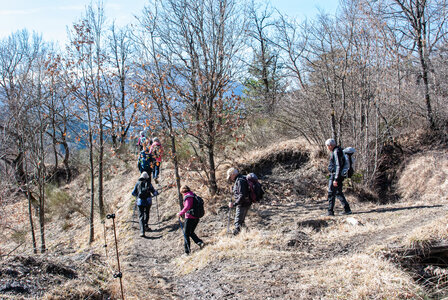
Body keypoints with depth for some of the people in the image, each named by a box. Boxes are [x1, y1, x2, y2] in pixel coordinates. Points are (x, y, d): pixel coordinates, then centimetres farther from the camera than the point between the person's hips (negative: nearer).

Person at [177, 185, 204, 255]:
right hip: (196, 218, 8)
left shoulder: (187, 197, -13)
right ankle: (200, 242, 2)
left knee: (186, 234, 2)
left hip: (190, 217, -8)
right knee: (191, 233, 21)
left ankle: (187, 251, 2)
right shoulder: (193, 195, 13)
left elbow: (187, 207, -27)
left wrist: (180, 213, -19)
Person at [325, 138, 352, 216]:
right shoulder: (337, 151, 14)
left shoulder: (336, 152, -17)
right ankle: (347, 209, 16)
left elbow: (338, 166, -23)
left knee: (331, 193, -4)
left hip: (335, 175, -10)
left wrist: (336, 179, -24)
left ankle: (330, 211, 1)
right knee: (338, 193, 15)